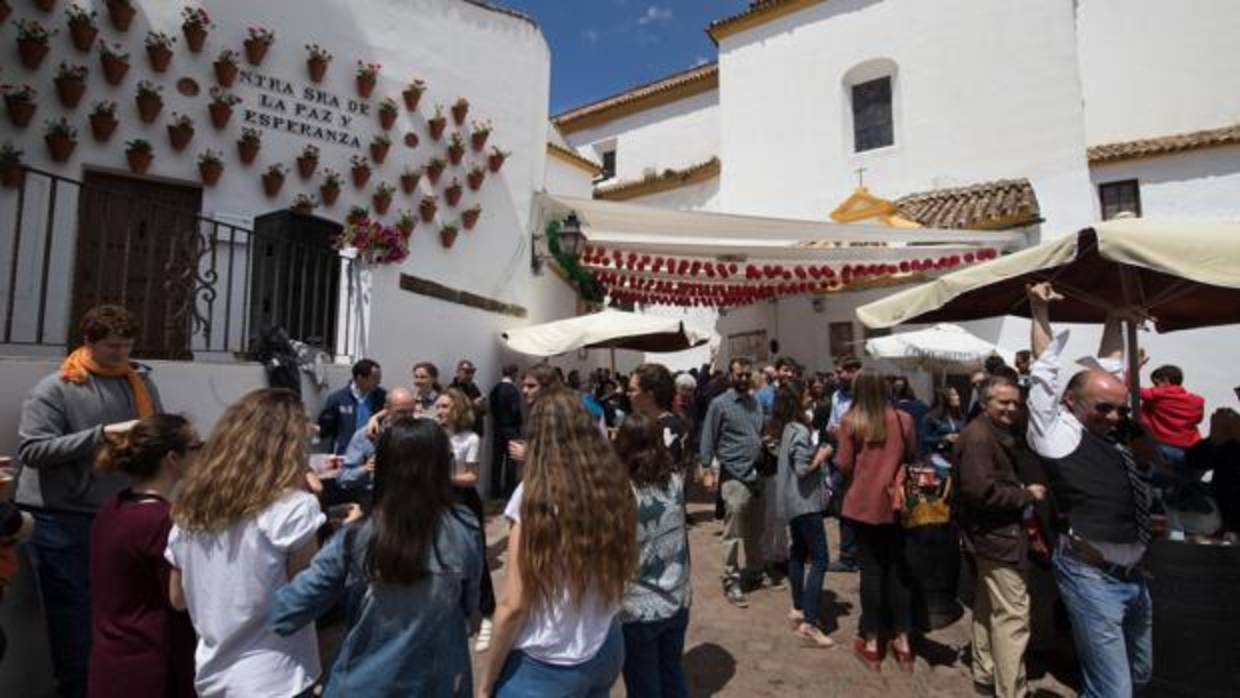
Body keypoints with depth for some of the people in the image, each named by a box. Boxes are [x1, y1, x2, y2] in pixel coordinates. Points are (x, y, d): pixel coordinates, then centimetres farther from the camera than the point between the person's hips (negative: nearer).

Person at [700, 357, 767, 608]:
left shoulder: (755, 402, 11)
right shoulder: (719, 404, -7)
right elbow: (708, 440, -6)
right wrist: (707, 469, -10)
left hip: (756, 474, 6)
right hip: (734, 476, -6)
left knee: (755, 531, 18)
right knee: (734, 534, 0)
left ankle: (754, 572, 35)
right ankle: (731, 582, 11)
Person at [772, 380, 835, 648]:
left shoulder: (787, 428, 7)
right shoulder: (800, 431, -20)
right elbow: (803, 470, -23)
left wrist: (815, 453, 8)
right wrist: (822, 455, -10)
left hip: (793, 502, 10)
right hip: (805, 502, -10)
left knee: (798, 553, 17)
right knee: (819, 560, -7)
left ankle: (799, 609, 28)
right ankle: (809, 623, -7)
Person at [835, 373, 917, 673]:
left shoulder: (850, 422, -10)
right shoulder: (903, 419, -3)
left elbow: (844, 465, -9)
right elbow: (911, 457, 9)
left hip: (863, 502, -2)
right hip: (895, 502, 2)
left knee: (871, 570, 8)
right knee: (898, 568, 15)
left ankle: (871, 642, 18)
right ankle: (903, 641, 23)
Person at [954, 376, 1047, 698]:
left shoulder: (998, 433, 15)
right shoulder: (978, 436, -20)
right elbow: (982, 491, -27)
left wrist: (1023, 492, 5)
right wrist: (1026, 495, -16)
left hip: (992, 533, 11)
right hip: (996, 535, -11)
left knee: (988, 607, 20)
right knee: (1013, 614, -6)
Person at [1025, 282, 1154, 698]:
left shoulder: (1112, 431, 10)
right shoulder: (1058, 434, -10)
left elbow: (1110, 365, 17)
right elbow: (1045, 371, -10)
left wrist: (1115, 315, 19)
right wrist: (1040, 312, -5)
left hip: (1134, 576, 8)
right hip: (1092, 576, -8)